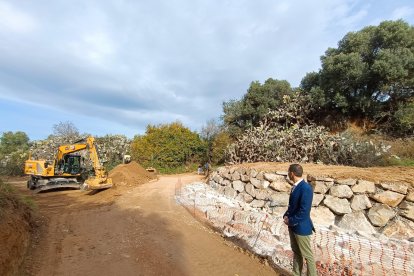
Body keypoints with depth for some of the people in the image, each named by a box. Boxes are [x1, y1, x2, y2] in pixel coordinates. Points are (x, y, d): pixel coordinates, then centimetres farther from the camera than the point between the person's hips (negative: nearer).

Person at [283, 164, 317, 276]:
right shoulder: (295, 186, 4)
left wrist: (290, 221, -16)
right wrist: (286, 216, 0)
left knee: (307, 255, 9)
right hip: (293, 225, 9)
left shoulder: (306, 188, -24)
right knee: (296, 252, 22)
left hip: (301, 227, -9)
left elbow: (304, 211, -25)